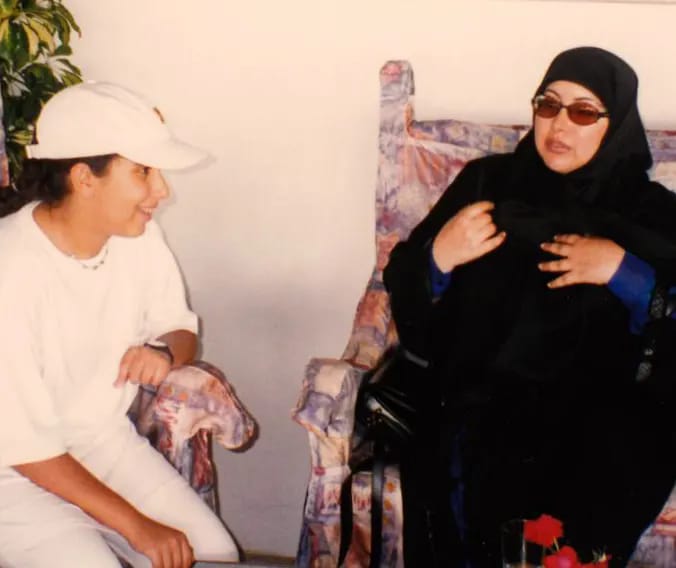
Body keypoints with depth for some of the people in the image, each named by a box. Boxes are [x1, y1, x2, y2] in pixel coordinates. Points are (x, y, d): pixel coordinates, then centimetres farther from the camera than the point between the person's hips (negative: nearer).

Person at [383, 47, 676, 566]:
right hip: (478, 391, 1)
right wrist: (439, 258, -9)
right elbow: (408, 296, 11)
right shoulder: (488, 182, 11)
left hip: (596, 405, 0)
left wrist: (625, 272, -14)